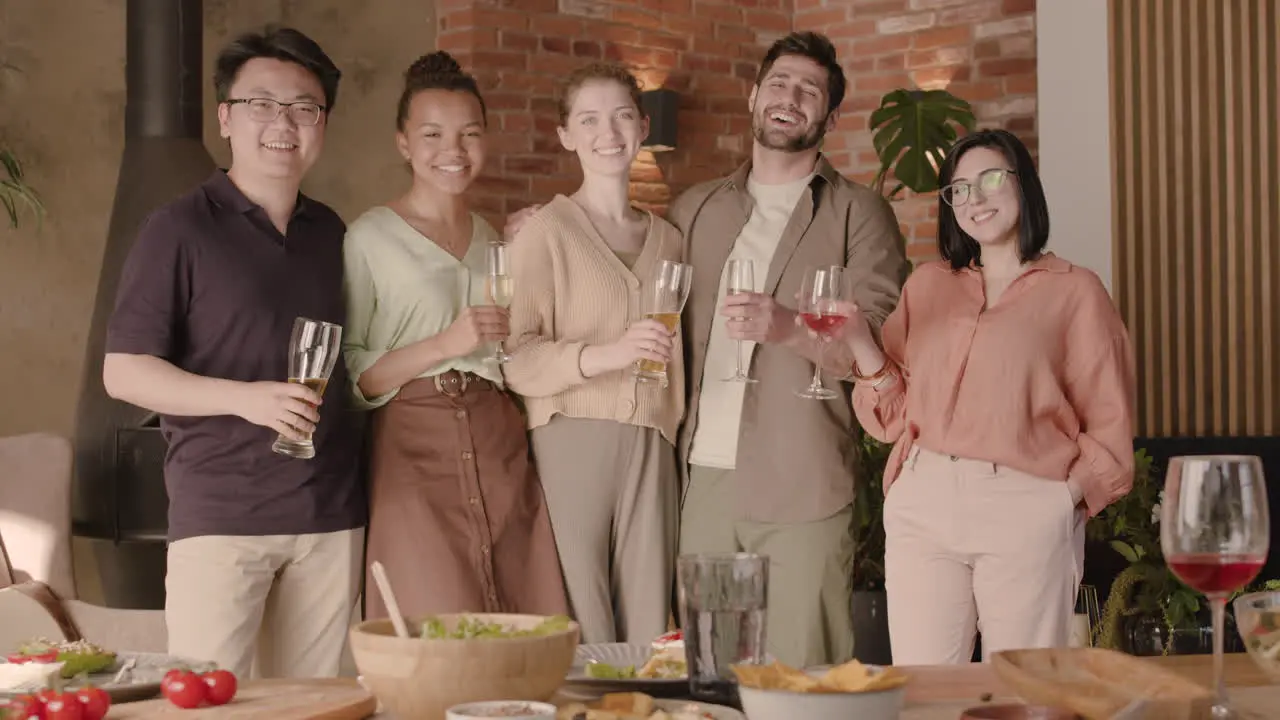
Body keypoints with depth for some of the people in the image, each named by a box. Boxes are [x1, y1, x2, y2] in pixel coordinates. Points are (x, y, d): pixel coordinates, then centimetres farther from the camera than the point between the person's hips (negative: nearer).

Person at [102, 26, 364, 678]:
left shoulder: (330, 233, 14)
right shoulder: (180, 229, -3)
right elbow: (124, 372, -6)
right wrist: (246, 397, -20)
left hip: (330, 515, 5)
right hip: (219, 517, -5)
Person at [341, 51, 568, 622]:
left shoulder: (495, 241, 18)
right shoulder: (371, 237, 1)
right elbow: (348, 377, -6)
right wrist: (444, 345, -16)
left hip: (501, 456, 5)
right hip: (415, 452, -5)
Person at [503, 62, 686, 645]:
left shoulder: (667, 239, 17)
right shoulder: (545, 230, 0)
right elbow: (517, 357, -10)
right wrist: (604, 355, -22)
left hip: (650, 449, 5)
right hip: (570, 439, -4)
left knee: (649, 628, 1)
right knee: (580, 637, -7)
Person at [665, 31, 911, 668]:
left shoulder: (858, 215, 6)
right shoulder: (694, 210, 19)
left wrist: (788, 329, -20)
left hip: (803, 488, -3)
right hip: (704, 475, 3)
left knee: (802, 676, -6)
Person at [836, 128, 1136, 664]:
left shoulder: (1074, 292, 5)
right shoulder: (927, 286, 16)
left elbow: (1109, 426, 2)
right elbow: (894, 414, 11)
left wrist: (1066, 497, -11)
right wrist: (858, 341, -3)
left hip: (1026, 511, -3)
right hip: (922, 504, 3)